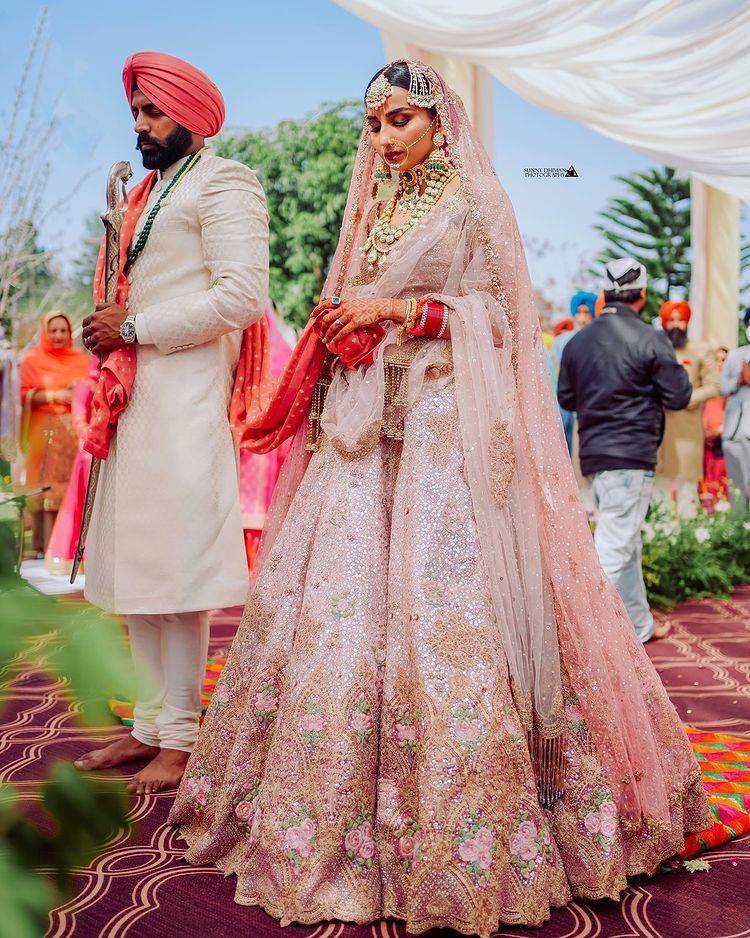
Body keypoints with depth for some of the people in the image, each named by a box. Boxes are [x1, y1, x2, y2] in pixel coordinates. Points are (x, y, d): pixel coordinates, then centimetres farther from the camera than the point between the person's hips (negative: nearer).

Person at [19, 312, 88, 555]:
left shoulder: (80, 359, 14)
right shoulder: (33, 359, 6)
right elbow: (24, 396, -1)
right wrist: (53, 395, -11)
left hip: (76, 431, 3)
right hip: (46, 432, -3)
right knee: (46, 486, -7)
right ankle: (46, 544, -6)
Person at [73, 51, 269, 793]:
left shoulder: (222, 183, -3)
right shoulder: (151, 191, 23)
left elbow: (241, 297, -15)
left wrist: (133, 327, -12)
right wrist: (112, 329, 9)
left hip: (184, 398, -9)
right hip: (135, 397, 9)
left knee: (175, 571, -7)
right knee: (135, 570, 10)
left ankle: (180, 739, 3)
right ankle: (150, 724, 20)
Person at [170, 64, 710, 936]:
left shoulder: (475, 207, 4)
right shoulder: (372, 212, 22)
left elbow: (497, 315, -4)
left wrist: (398, 309, -12)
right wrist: (338, 330, 2)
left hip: (444, 431, -6)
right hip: (364, 424, 6)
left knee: (445, 612, -11)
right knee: (334, 602, 1)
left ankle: (463, 835, -1)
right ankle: (332, 817, 13)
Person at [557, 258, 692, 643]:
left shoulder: (578, 341, 6)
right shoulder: (651, 340, -10)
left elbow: (566, 397, 15)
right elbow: (679, 396, -5)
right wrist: (674, 367, 14)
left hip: (592, 453, 7)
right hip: (632, 453, -7)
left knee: (626, 544, 18)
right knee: (614, 547, -6)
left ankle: (639, 625, 30)